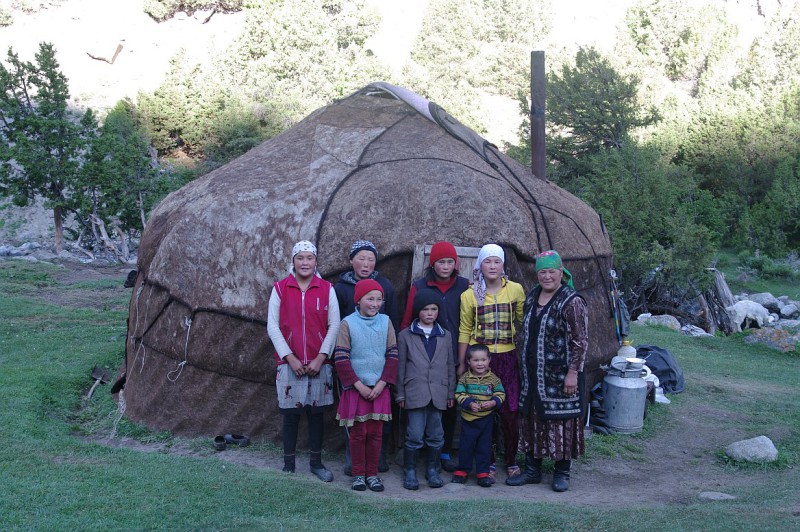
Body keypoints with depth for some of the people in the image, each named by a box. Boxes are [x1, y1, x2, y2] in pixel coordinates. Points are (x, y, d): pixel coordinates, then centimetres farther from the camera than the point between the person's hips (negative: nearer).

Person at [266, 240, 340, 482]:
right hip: (289, 363, -1)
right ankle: (288, 464, 15)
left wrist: (321, 358, -8)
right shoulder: (280, 288, 0)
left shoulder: (327, 289, 1)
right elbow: (272, 326, -1)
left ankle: (316, 462, 21)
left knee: (316, 413, 8)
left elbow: (334, 325, 0)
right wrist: (290, 358, -9)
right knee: (290, 414, 4)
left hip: (319, 364, 1)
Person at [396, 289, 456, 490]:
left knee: (436, 435, 7)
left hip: (438, 394, 3)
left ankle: (432, 469, 21)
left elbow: (450, 365, 15)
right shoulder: (405, 335, 4)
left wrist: (451, 392, 11)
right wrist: (400, 394, 1)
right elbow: (400, 366, 4)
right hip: (415, 393, -3)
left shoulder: (445, 335, 13)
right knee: (415, 435, -6)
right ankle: (409, 471, 8)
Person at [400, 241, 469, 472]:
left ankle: (445, 453, 20)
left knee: (451, 405, 8)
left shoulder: (464, 286, 4)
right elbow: (407, 322, 2)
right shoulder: (419, 286, -1)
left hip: (454, 357, 2)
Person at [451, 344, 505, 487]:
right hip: (469, 418, -1)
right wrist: (469, 404, -22)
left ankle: (483, 472, 17)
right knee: (466, 444, 7)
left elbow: (500, 394, 0)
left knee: (484, 446, 7)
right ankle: (462, 470, 22)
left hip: (487, 418, 1)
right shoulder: (465, 378, -4)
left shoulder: (493, 379, -2)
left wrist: (493, 402, -19)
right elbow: (459, 394, -7)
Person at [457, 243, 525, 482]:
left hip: (508, 358, 0)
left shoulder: (515, 290, 2)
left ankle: (511, 461, 17)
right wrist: (461, 364, 3)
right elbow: (464, 331, 5)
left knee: (510, 412, -1)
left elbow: (524, 324, 8)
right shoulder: (470, 295, 1)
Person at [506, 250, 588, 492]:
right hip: (533, 376, 7)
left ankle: (562, 473, 16)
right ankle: (532, 470, 24)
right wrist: (524, 367, 17)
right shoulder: (532, 297, 10)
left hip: (559, 376, -7)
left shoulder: (572, 302, -13)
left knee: (561, 422, 2)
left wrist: (573, 372, -18)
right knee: (531, 420, 12)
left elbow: (580, 341, -15)